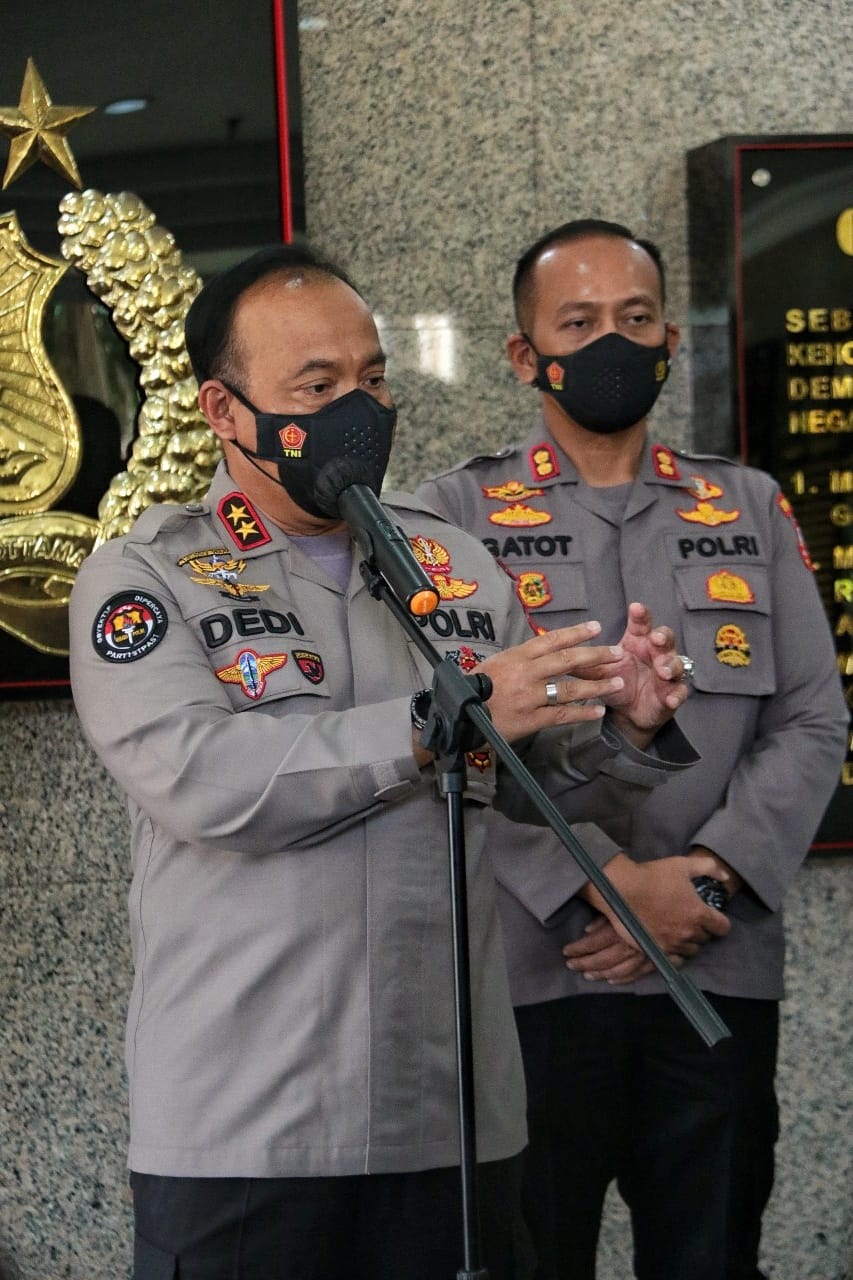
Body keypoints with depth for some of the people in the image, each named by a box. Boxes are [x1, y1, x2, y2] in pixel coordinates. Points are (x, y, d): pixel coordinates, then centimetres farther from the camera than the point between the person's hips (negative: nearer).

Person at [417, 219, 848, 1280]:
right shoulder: (460, 513, 4)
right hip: (533, 970, -2)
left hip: (720, 966, 2)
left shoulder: (752, 511, 13)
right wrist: (609, 883, -15)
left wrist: (711, 877, -9)